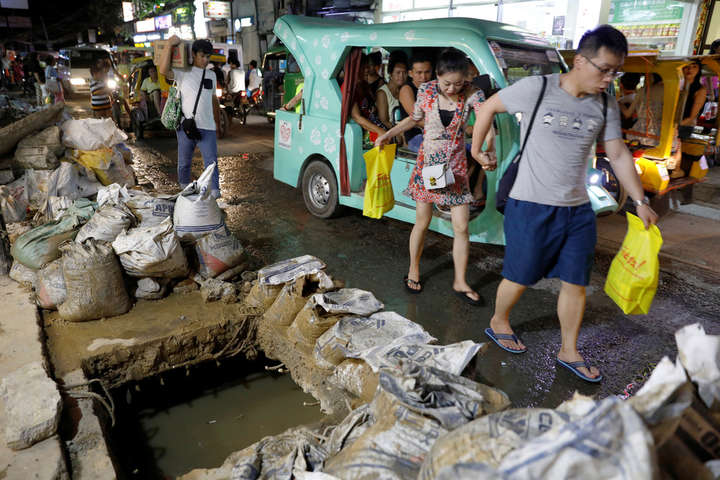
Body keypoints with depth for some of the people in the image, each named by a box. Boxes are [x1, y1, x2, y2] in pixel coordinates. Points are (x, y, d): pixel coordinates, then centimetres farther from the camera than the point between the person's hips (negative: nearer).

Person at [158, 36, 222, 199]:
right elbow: (163, 70, -19)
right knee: (184, 161, 12)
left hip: (207, 126, 2)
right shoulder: (183, 72, 0)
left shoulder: (211, 75, 16)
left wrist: (218, 121, 24)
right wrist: (170, 45, -20)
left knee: (211, 160, -4)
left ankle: (214, 190, 0)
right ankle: (184, 185, 32)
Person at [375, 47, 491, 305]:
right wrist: (388, 135, 3)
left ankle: (460, 283, 15)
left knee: (461, 227, 0)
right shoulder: (426, 90, -6)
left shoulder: (471, 94, -9)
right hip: (427, 162, 0)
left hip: (456, 165, 0)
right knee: (422, 223, 6)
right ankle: (413, 270, 28)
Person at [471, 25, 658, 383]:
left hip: (578, 209, 5)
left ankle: (569, 352, 27)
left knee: (575, 283, 10)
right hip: (531, 206, -5)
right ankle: (498, 323, 36)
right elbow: (488, 107, 0)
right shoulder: (537, 88, -11)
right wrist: (476, 151, 5)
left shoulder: (606, 104, 4)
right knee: (520, 278, 7)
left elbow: (618, 155, 8)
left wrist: (640, 201, 4)